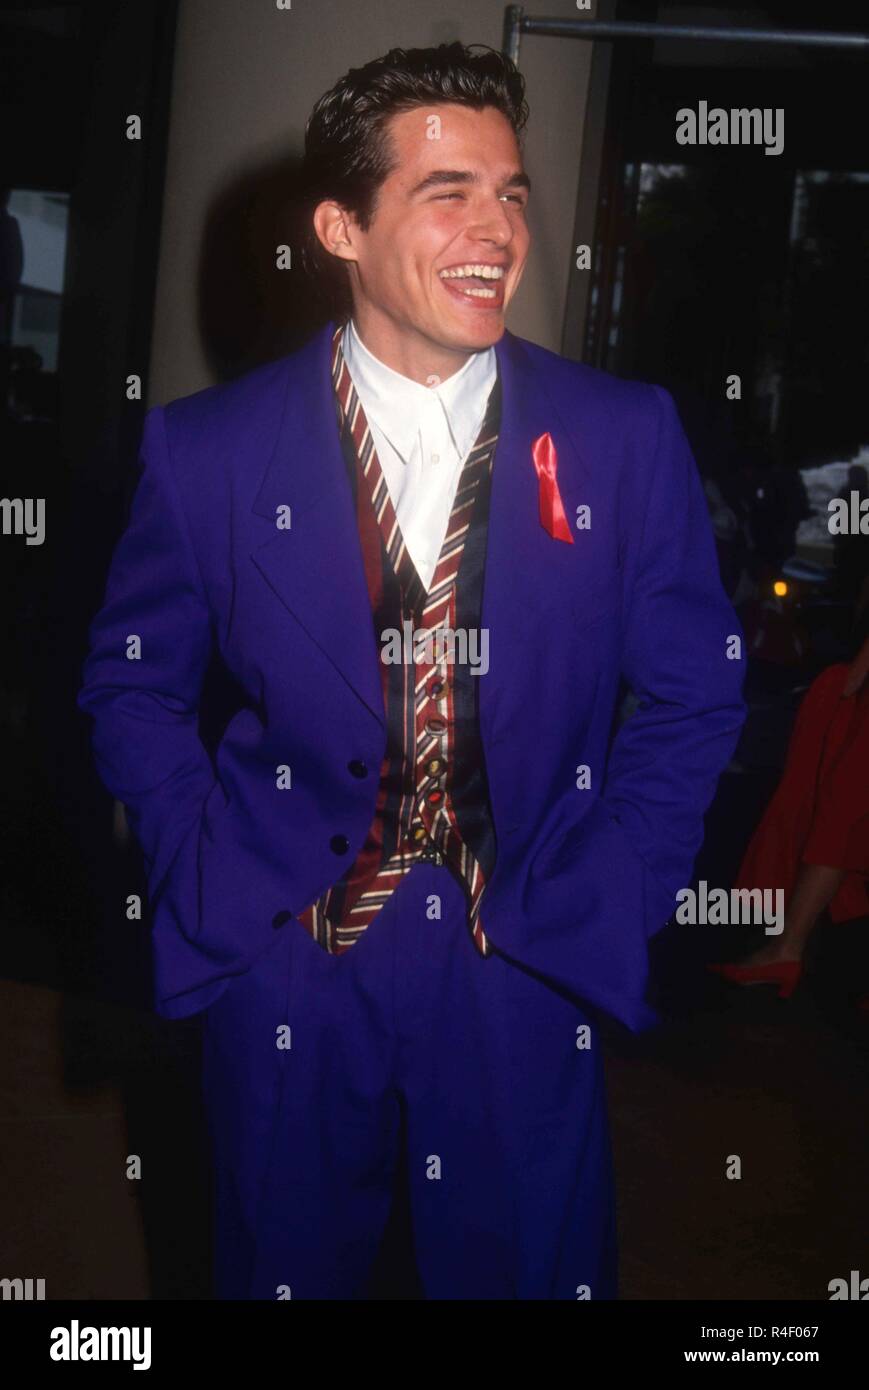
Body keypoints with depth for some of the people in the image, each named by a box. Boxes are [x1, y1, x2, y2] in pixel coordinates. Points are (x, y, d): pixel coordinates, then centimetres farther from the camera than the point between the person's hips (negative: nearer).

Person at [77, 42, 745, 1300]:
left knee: (532, 1268, 16)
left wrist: (602, 904, -5)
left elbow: (694, 691, 1)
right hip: (285, 967, 0)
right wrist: (215, 887, -5)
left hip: (530, 965, 1)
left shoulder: (627, 438, -5)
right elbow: (133, 684, 4)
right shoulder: (207, 449, -7)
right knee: (288, 1270, 19)